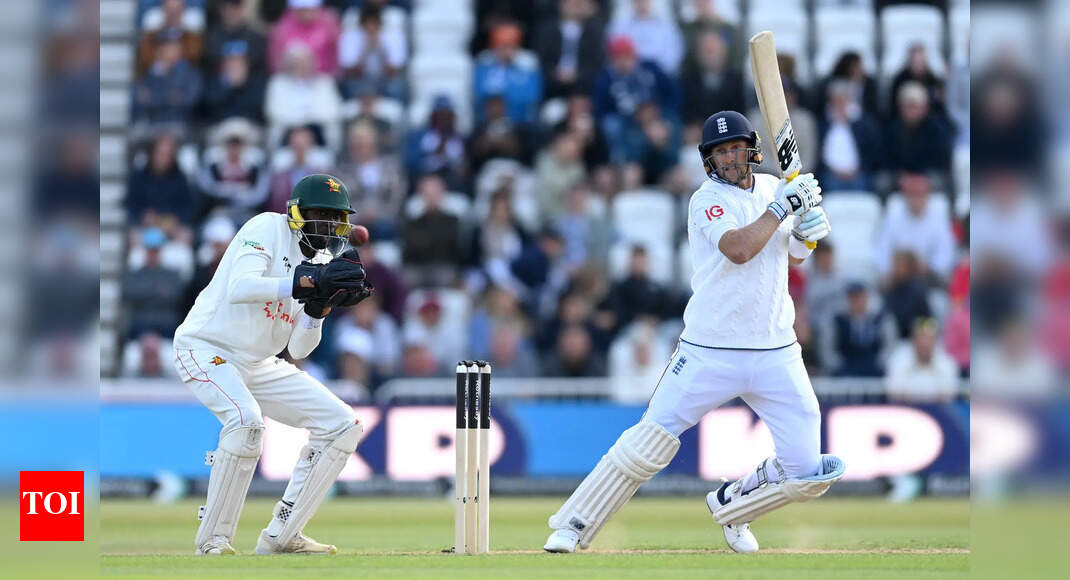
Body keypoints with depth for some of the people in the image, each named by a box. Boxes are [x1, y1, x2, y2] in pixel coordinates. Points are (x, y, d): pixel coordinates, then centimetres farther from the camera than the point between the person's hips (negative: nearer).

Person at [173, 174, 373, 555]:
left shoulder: (321, 263, 7)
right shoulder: (268, 229, -12)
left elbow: (298, 350, 3)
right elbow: (239, 288, -31)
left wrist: (321, 305, -15)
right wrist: (310, 281, -36)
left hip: (259, 365, 8)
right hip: (206, 348, -8)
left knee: (343, 426, -1)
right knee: (246, 419, -35)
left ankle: (280, 537, 1)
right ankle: (213, 539, -22)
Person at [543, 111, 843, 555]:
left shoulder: (771, 188, 10)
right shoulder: (707, 201, -8)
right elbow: (738, 249, -25)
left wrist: (807, 232, 1)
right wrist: (782, 207, -22)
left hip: (775, 356, 5)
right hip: (709, 352, -4)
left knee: (807, 473, -3)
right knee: (650, 442, -12)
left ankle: (730, 506, 24)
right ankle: (574, 526, 0)